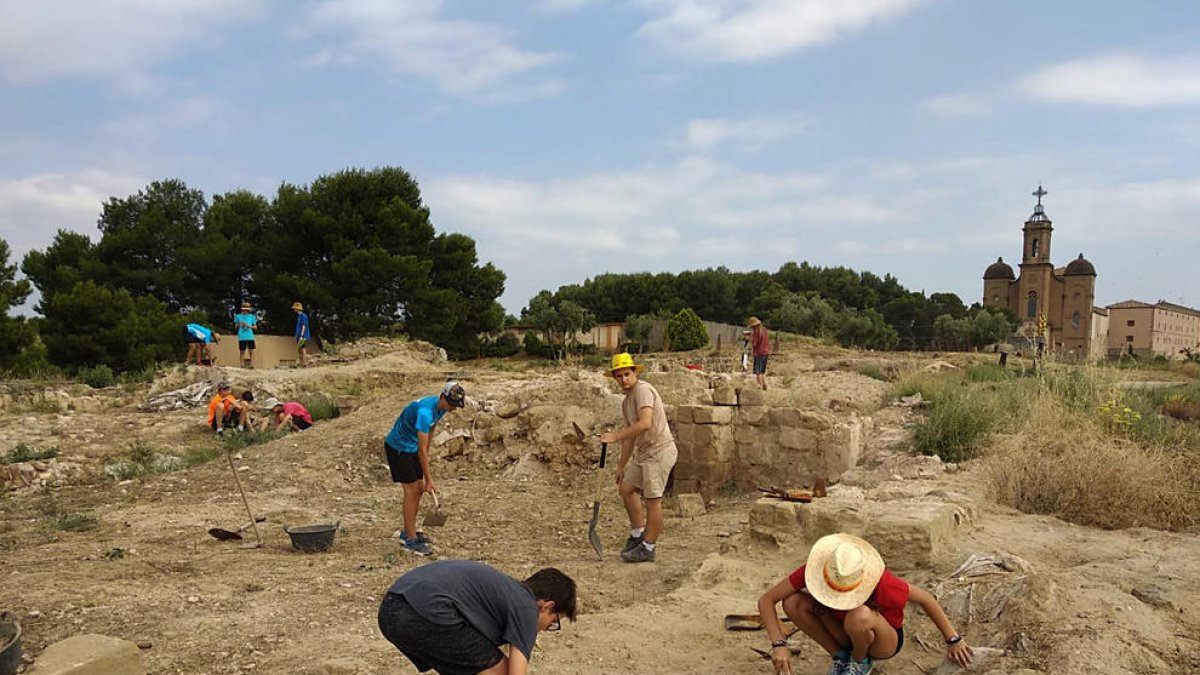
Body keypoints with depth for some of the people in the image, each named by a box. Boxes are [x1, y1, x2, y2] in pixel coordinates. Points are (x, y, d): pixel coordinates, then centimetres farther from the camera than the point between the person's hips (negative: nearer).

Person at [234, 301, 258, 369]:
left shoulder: (252, 317, 8)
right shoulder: (238, 316, 8)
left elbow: (255, 327, 11)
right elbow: (236, 326, 13)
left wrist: (249, 326, -7)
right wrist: (239, 324, -8)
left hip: (250, 337, 0)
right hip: (242, 337, 0)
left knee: (251, 351, -6)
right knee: (242, 351, 2)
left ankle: (251, 364, -6)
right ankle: (242, 365, 5)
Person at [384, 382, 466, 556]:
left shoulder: (441, 408, -5)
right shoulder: (425, 411, -33)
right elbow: (421, 450, -31)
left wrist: (426, 455, 18)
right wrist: (429, 479, -26)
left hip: (411, 447, 9)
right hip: (397, 447, -9)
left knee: (419, 488, 9)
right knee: (411, 490, -10)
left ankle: (408, 532, 22)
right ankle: (410, 541, -5)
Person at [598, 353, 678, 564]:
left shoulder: (643, 390, -15)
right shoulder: (626, 402, 16)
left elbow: (645, 423, -29)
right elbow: (630, 437, 22)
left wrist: (615, 436, -27)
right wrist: (621, 465, 24)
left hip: (659, 451, -10)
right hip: (643, 452, 10)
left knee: (653, 499, -4)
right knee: (627, 489, 15)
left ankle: (648, 548, 6)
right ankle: (638, 534, 28)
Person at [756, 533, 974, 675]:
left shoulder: (879, 581, -35)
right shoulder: (815, 568, -27)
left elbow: (925, 598, -19)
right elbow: (766, 600, -25)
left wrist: (953, 641, -12)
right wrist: (779, 644, -37)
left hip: (885, 642, -3)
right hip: (850, 636, 3)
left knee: (859, 616, -40)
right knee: (792, 602, -23)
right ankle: (840, 656, -2)